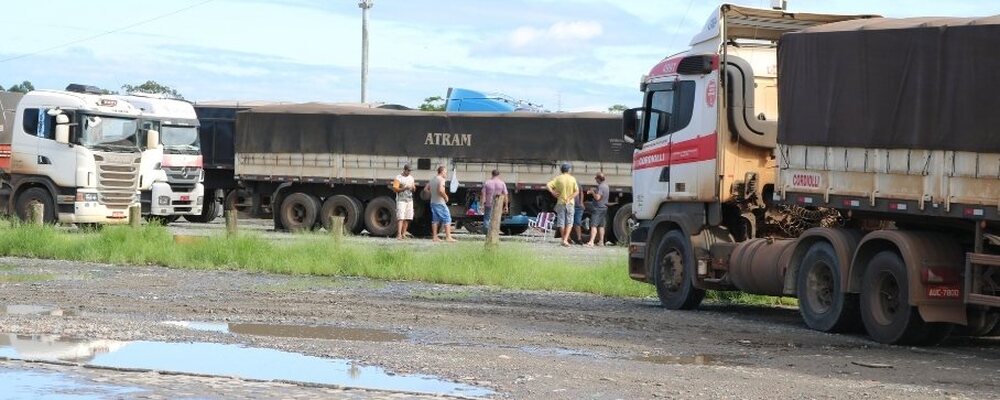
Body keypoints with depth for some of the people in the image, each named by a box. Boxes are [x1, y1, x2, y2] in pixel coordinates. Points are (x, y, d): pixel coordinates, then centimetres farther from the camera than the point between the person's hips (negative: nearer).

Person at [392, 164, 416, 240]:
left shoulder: (411, 178, 14)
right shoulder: (398, 178, -6)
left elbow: (414, 189, 20)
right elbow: (395, 188, -13)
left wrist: (413, 188, -5)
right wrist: (404, 188, -24)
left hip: (409, 200, 6)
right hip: (401, 200, -6)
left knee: (407, 218, 5)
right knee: (400, 217, -15)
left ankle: (403, 233, 12)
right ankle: (399, 234, -21)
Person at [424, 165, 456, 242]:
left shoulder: (432, 179, 13)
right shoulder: (441, 179, -13)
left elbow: (426, 189, 18)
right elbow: (440, 190, -27)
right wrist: (446, 196, -13)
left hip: (433, 202, 8)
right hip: (440, 203, -8)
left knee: (435, 220, 10)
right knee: (447, 219, -4)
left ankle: (435, 237, 9)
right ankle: (448, 237, -10)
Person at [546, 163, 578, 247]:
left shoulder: (558, 178, -2)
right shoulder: (572, 179, -1)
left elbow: (548, 185, -12)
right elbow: (576, 191, -6)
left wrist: (552, 192, -6)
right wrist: (569, 198, -8)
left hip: (560, 202, 0)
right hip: (570, 203, 0)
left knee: (561, 222, 9)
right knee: (569, 223, 2)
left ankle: (564, 239, 13)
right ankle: (565, 240, -13)